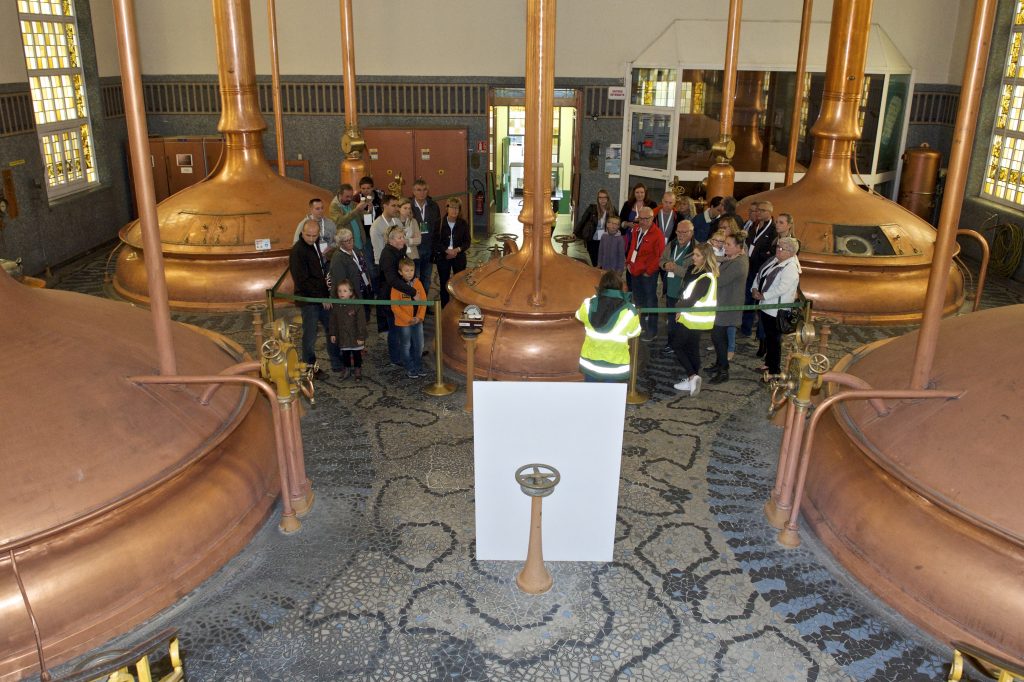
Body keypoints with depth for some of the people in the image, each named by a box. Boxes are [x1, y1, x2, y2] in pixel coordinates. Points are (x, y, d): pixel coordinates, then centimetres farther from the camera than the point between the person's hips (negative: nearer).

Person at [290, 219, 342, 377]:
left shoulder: (314, 246, 10)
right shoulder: (297, 251, -17)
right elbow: (302, 281, -20)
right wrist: (322, 297, -16)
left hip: (322, 298, 8)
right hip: (308, 299, -8)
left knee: (332, 330, 13)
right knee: (310, 335, 3)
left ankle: (337, 364, 24)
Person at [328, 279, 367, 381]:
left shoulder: (356, 305, -15)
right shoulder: (336, 306, -1)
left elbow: (361, 322, -13)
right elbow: (333, 321, 8)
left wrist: (361, 337, -14)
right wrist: (333, 334, 7)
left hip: (355, 337, -3)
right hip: (343, 337, 3)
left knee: (357, 355, 10)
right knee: (345, 355, 13)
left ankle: (358, 371, 25)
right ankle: (346, 371, 27)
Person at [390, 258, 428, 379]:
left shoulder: (417, 283, -1)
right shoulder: (397, 287, -14)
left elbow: (424, 300, 2)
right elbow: (394, 307, -15)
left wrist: (420, 316, -9)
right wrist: (408, 319, -16)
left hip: (418, 321, 4)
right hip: (403, 323, -4)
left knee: (419, 346, 13)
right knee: (406, 346, 9)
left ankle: (418, 367, 29)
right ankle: (410, 369, 21)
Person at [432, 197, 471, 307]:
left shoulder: (463, 224, 0)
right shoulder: (439, 223, -4)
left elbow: (467, 242, 1)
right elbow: (435, 241, -6)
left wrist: (457, 249, -16)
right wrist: (447, 250, -17)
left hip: (459, 256, 1)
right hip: (443, 257, -1)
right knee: (444, 283, 5)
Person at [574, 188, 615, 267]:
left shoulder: (612, 210, -1)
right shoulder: (592, 208, -5)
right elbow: (582, 220, -1)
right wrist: (575, 233, -2)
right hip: (592, 240, -1)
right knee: (595, 263, 6)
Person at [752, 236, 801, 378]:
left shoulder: (791, 268, -20)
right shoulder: (774, 260, 7)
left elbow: (781, 289, -28)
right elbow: (760, 274, 12)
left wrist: (763, 296, -20)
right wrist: (755, 289, -4)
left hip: (776, 310, -9)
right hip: (765, 305, 9)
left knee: (774, 339, 2)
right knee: (768, 337, 22)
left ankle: (775, 371, 14)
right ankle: (769, 363, 38)